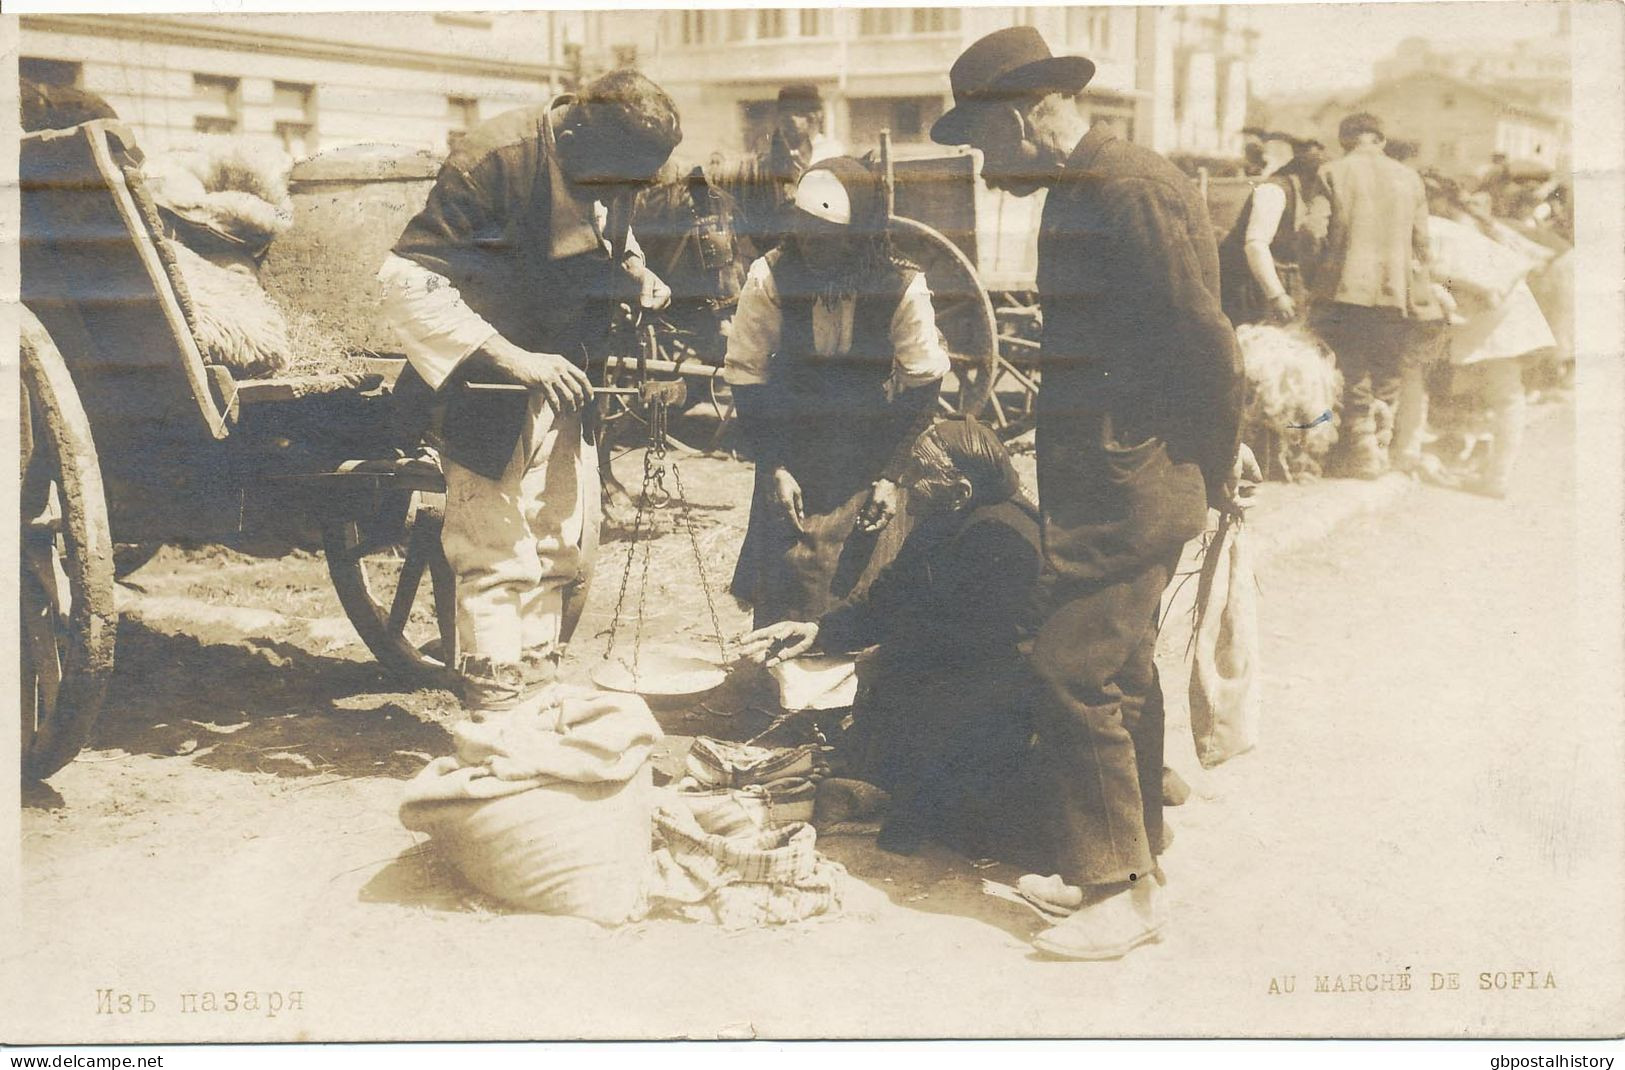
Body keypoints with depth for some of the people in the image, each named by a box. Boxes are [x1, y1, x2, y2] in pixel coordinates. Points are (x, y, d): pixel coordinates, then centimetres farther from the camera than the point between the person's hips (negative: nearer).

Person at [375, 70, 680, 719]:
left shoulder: (609, 168, -1)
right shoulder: (493, 160, -23)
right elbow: (405, 283, -25)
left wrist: (634, 272, -4)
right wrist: (509, 357, -29)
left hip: (556, 378, 8)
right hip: (486, 382, -8)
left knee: (566, 547, 13)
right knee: (496, 556, -6)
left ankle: (540, 697, 26)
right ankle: (497, 718, 3)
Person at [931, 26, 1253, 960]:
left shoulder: (1134, 193, -16)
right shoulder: (1074, 195, 15)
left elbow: (1201, 339, -17)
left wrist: (1214, 468, -9)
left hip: (1130, 488, -10)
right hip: (1091, 481, 10)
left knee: (1077, 677, -9)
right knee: (1121, 677, 15)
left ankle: (1119, 893, 1)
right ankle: (1137, 877, 26)